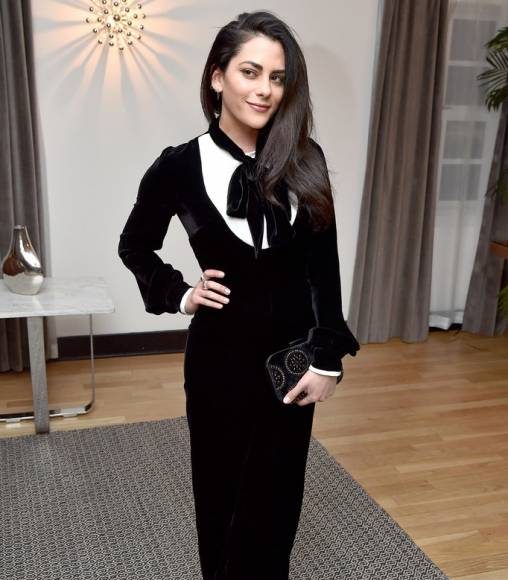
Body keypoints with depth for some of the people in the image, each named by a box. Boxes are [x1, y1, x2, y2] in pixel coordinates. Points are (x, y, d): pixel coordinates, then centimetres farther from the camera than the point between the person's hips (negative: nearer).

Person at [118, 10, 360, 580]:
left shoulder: (303, 161, -5)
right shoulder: (179, 166, -10)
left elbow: (323, 264, -2)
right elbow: (134, 246, 9)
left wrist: (328, 357, -3)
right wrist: (178, 295, -3)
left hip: (292, 351, 2)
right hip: (222, 353, -1)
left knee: (279, 490, 16)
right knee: (223, 488, 15)